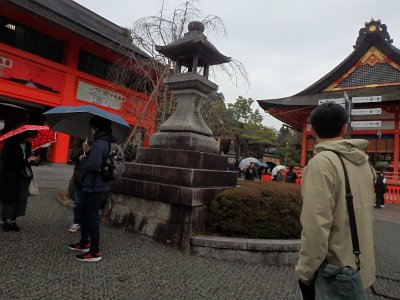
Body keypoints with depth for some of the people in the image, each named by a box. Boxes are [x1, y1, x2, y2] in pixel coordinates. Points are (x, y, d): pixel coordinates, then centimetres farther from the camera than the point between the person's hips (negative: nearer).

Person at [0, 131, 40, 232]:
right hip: (10, 177, -6)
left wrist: (34, 161, -4)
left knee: (21, 199, 6)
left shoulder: (27, 144, 9)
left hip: (24, 177, 6)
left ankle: (13, 221, 18)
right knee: (9, 199, 2)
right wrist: (26, 161, -24)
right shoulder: (10, 143, -11)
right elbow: (8, 160, -17)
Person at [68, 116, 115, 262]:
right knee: (84, 214, 23)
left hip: (93, 187, -10)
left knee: (92, 217, -1)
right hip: (92, 186, 10)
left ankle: (95, 252, 11)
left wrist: (83, 160, -9)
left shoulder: (99, 143, -21)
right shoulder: (107, 142, 10)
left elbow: (93, 166, -28)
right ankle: (84, 243, 38)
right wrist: (87, 159, 8)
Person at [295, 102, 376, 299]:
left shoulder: (322, 162, -22)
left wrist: (305, 271, -15)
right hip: (361, 267, 7)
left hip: (332, 272, -7)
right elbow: (364, 211, 9)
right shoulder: (364, 161, 2)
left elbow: (316, 226, -26)